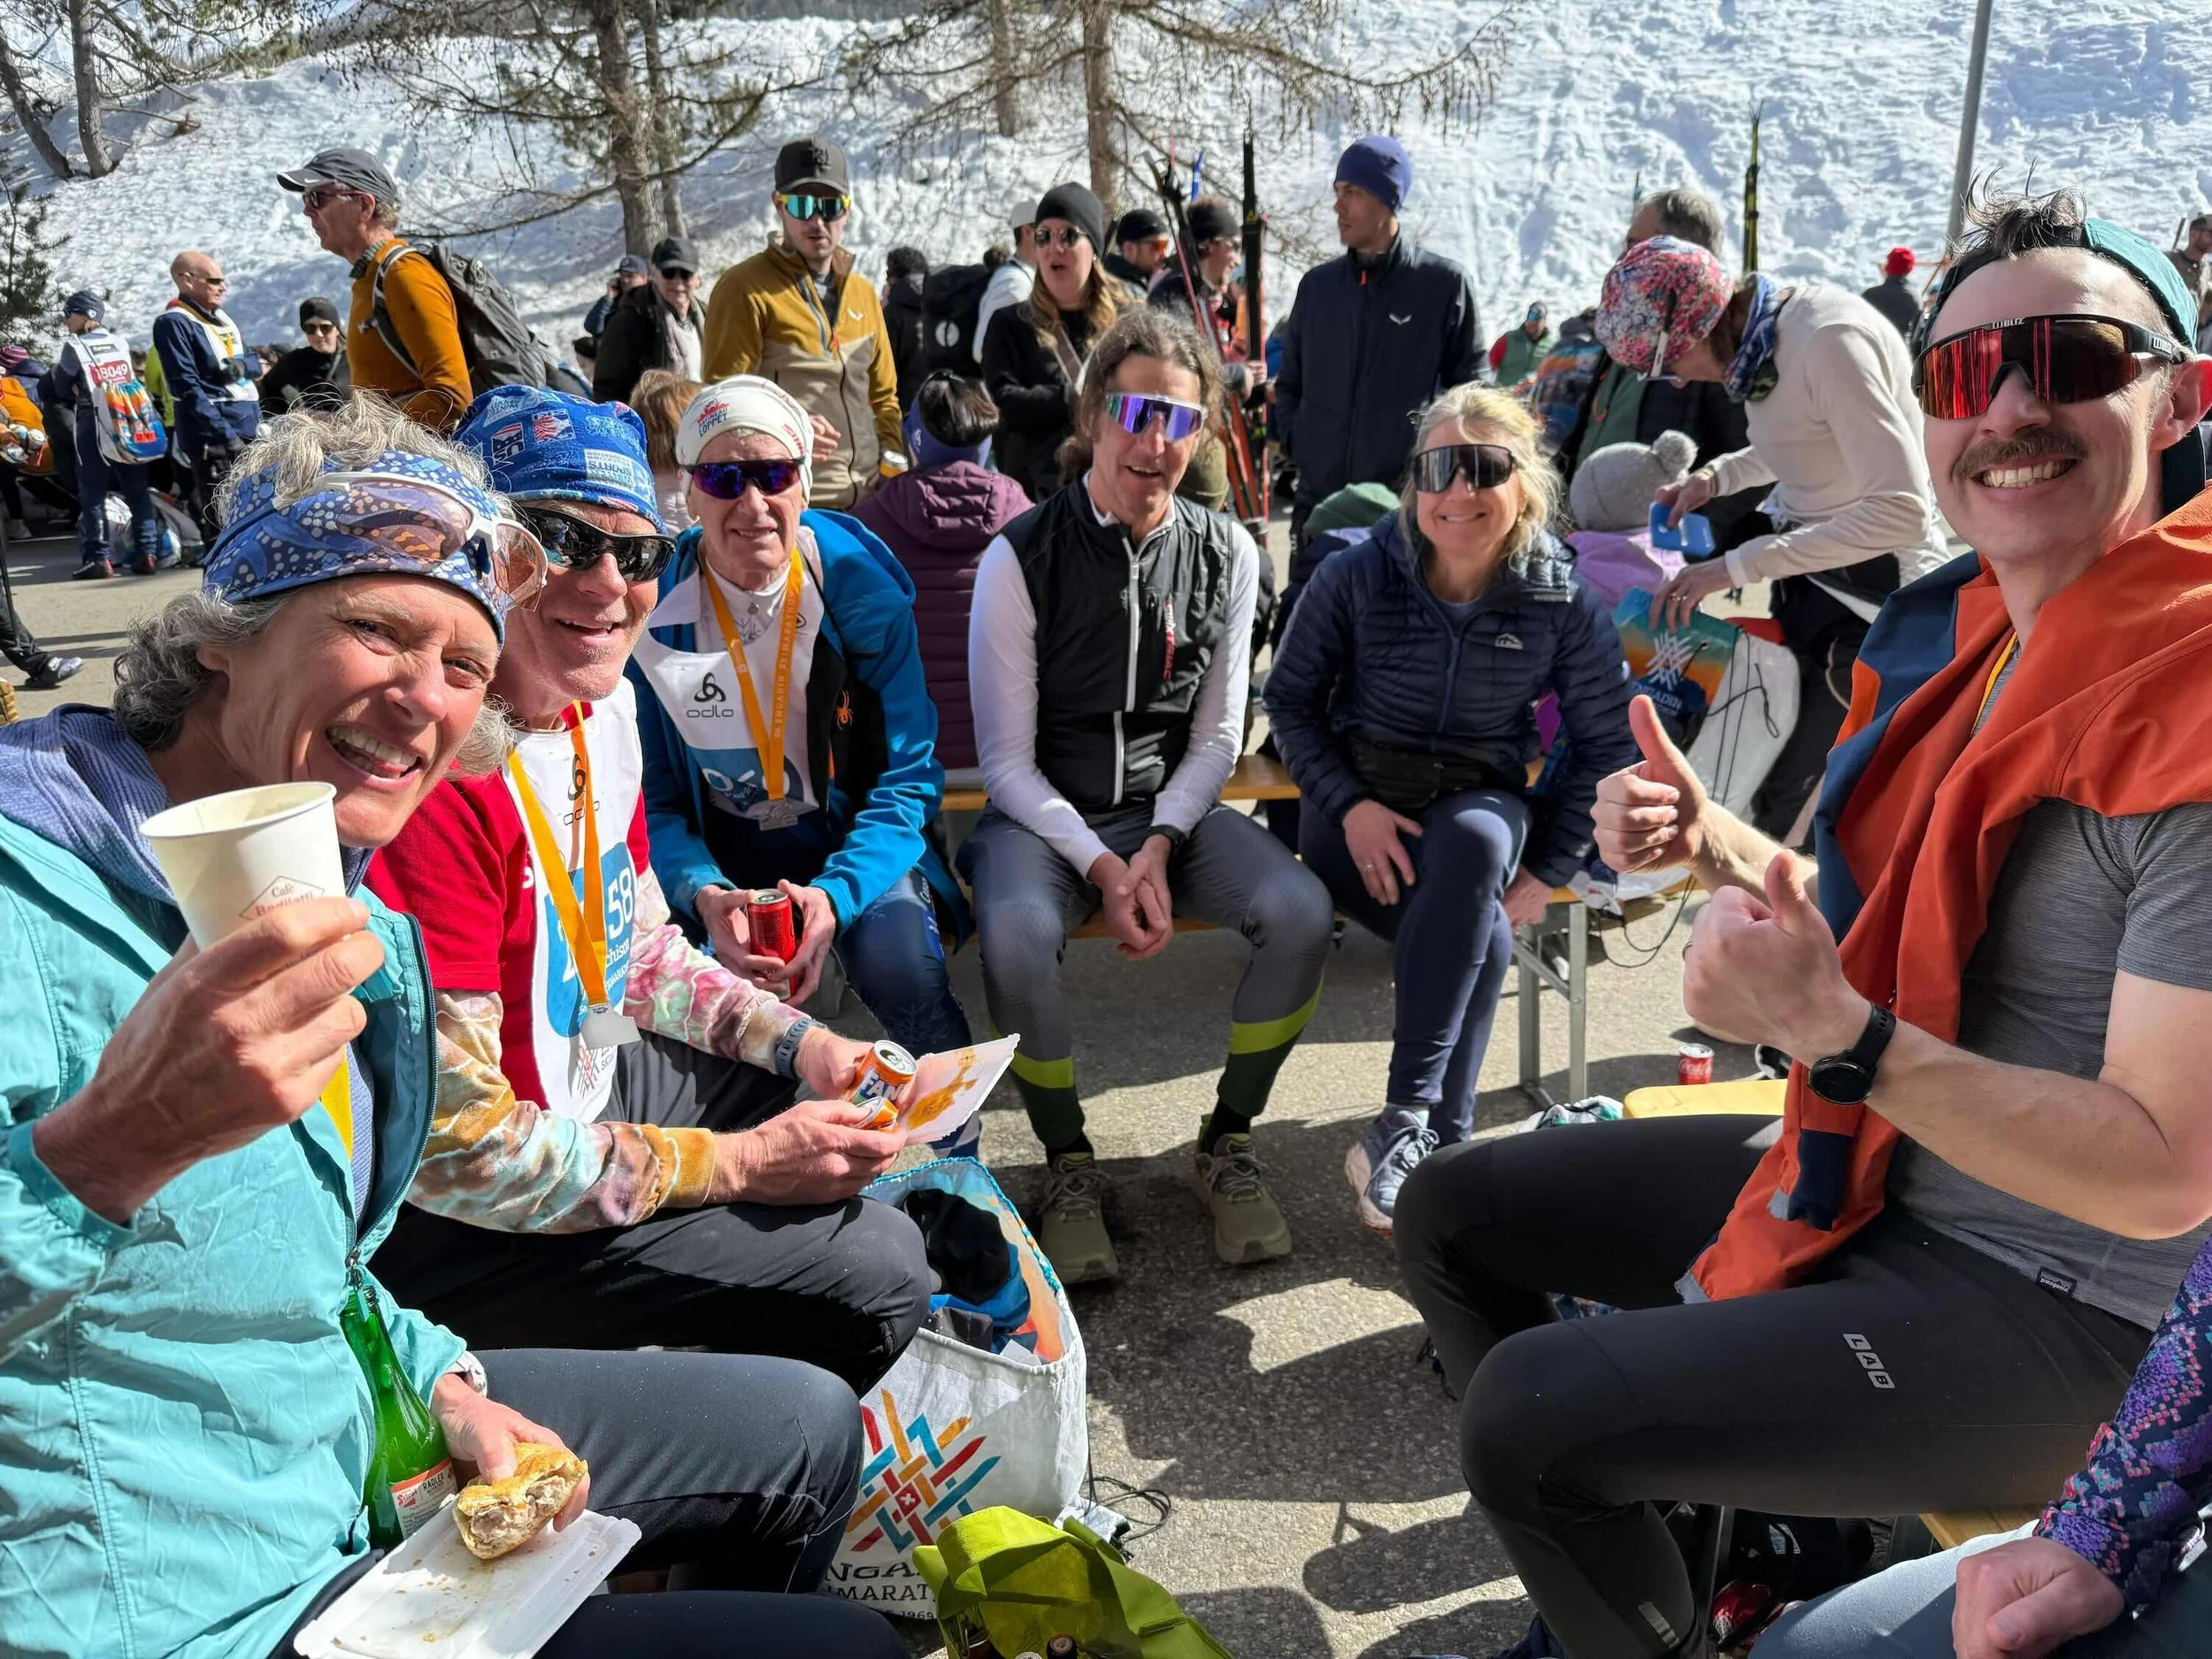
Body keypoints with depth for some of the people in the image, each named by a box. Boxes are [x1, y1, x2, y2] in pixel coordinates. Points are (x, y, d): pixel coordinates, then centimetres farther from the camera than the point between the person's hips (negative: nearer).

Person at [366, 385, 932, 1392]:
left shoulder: (601, 700, -1)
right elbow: (453, 1147, -28)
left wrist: (802, 1043, -3)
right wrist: (738, 1164, -23)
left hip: (590, 1075, 9)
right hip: (454, 1225, -9)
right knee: (875, 1280, -16)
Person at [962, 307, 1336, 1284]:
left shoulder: (1226, 554, 3)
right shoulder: (1022, 557, -7)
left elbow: (1217, 738, 5)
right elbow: (1007, 760, -7)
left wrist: (1159, 847, -13)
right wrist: (1100, 864, -20)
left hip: (1173, 809, 3)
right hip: (1045, 816, -2)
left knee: (1302, 911, -24)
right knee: (1016, 934, -35)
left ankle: (1226, 1141, 1)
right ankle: (1069, 1163, -7)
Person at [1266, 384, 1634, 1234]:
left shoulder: (1565, 605, -5)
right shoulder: (1358, 575, -7)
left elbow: (1605, 744, 4)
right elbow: (1290, 698, 1)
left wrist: (1547, 870, -5)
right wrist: (1349, 805, -14)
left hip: (1480, 804, 1)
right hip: (1356, 807, -1)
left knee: (1472, 842, -38)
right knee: (1482, 932, -31)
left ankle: (1403, 1125, -35)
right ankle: (1443, 1137, -20)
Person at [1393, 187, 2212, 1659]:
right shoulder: (1959, 630, 2)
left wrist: (1835, 1034, -34)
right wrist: (1714, 847, -6)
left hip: (2061, 1307, -8)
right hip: (1866, 1169, 8)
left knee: (1526, 1411, -20)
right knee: (1454, 1212, 11)